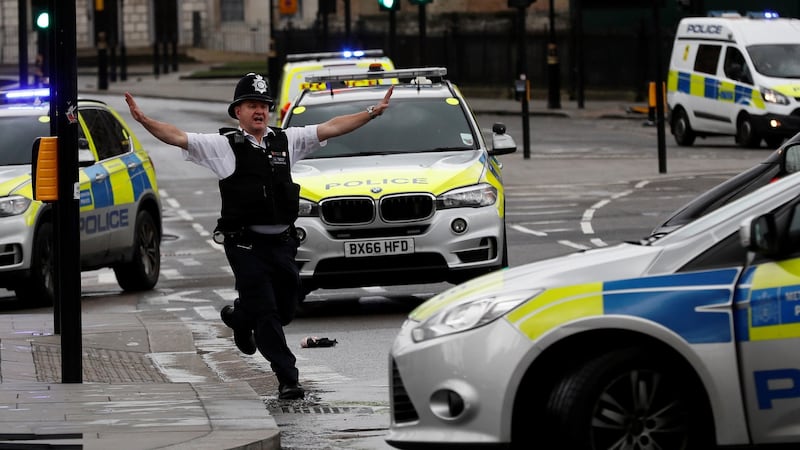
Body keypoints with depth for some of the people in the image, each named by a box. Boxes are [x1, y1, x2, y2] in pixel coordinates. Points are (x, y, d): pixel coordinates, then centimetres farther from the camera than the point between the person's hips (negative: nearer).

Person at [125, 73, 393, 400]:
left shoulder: (286, 140, 10)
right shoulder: (223, 145, 0)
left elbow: (332, 128, 11)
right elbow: (176, 137, -8)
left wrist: (372, 113, 7)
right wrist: (144, 121, -23)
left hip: (282, 242, 4)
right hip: (246, 246, -4)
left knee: (286, 309, 12)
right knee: (266, 314, -4)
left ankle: (238, 317, 42)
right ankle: (288, 380, 2)